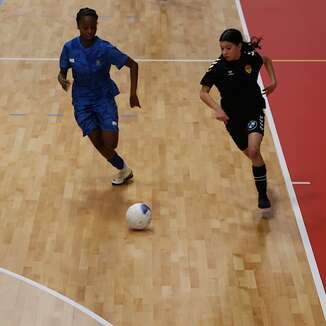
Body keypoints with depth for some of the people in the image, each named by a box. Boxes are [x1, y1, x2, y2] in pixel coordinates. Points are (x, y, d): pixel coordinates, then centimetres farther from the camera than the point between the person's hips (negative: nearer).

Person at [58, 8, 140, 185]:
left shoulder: (105, 49, -18)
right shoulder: (69, 48, -9)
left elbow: (133, 65, -11)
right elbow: (62, 72, 4)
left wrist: (133, 94, -13)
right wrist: (62, 80, -20)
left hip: (104, 97, -2)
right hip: (82, 101, 2)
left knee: (110, 144, -14)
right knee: (99, 144, -4)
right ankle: (123, 169, 24)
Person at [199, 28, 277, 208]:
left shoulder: (252, 57, -11)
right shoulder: (218, 66, -15)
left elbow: (267, 60, 13)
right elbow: (203, 92, -12)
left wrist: (273, 81, 1)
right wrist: (217, 109, -27)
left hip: (254, 112, -1)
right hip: (232, 117, 1)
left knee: (254, 151, -21)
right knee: (252, 155, 11)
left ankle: (263, 195, -6)